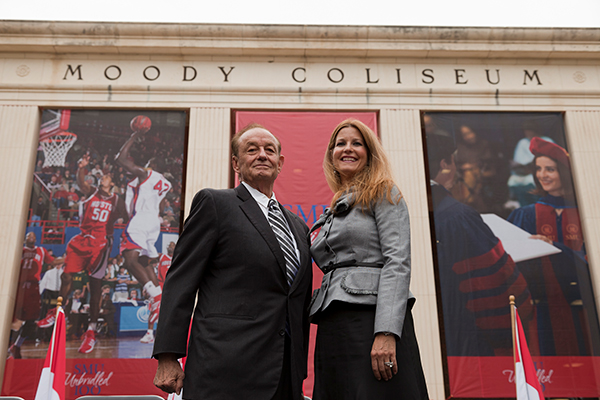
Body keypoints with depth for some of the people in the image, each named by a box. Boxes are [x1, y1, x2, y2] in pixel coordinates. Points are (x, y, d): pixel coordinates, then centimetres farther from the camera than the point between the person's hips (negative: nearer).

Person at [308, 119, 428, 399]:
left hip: (371, 320, -6)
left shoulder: (383, 193, 3)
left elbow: (398, 263, -9)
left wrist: (386, 333, -20)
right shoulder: (331, 212, 23)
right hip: (331, 329, 7)